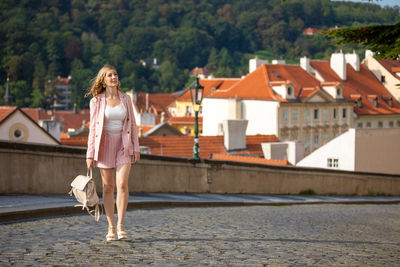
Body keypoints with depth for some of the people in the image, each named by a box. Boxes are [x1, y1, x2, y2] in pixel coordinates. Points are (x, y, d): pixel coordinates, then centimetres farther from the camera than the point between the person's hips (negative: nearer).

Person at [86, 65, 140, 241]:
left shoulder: (126, 99, 6)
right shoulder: (96, 101, 0)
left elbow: (132, 124, 9)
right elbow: (93, 127, 1)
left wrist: (136, 148, 3)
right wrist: (90, 154, -3)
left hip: (123, 145, 1)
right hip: (104, 145, -1)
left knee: (122, 184, -13)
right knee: (108, 187, 2)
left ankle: (120, 226, -7)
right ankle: (111, 227, 8)